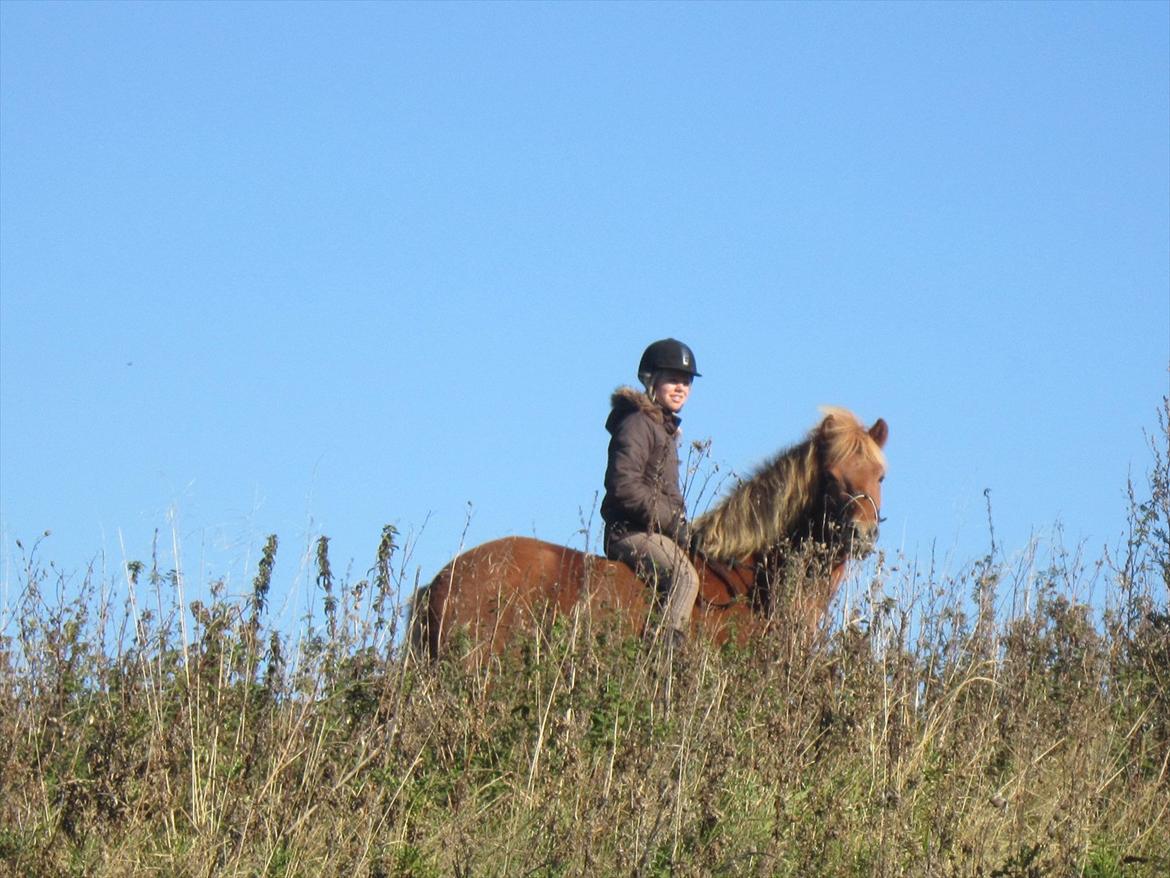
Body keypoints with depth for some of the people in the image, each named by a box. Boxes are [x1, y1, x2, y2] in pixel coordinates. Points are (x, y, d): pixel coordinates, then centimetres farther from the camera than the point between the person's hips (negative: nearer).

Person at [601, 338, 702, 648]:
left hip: (658, 531, 10)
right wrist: (670, 519, -16)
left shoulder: (665, 428, 22)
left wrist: (678, 523, 11)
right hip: (632, 532, -10)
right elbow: (624, 485, -21)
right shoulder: (638, 425, -10)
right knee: (685, 576, -28)